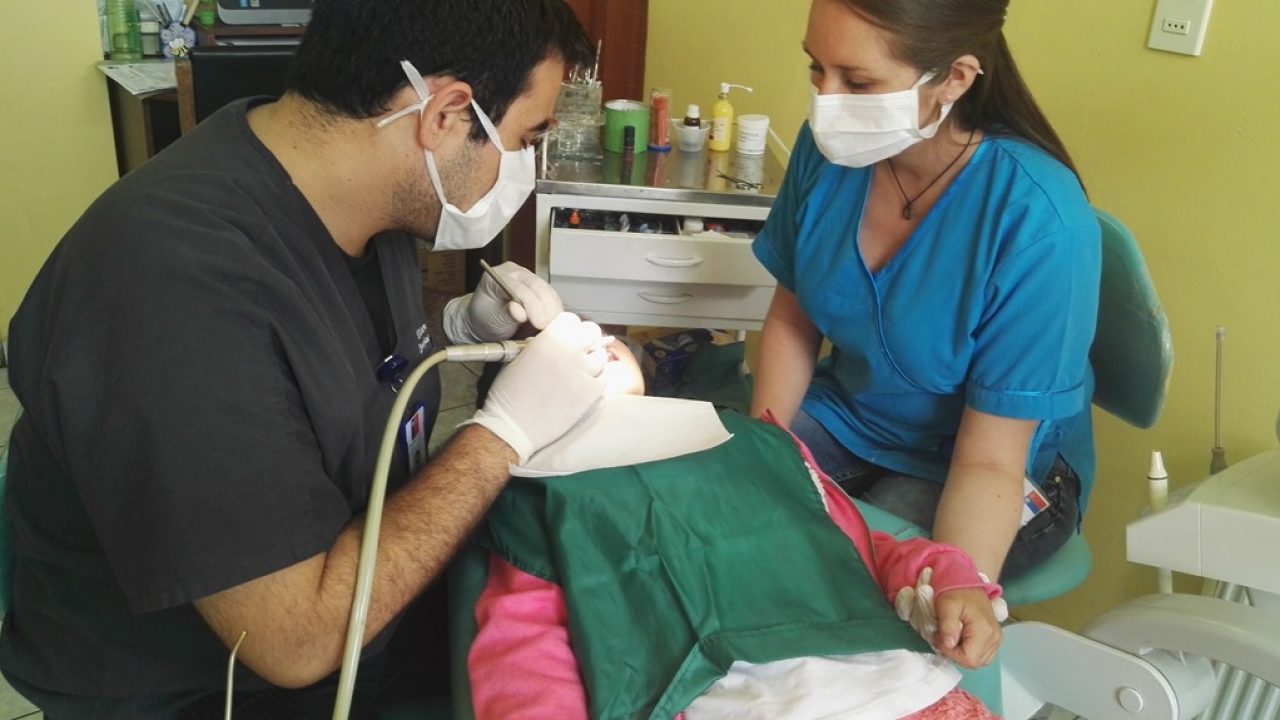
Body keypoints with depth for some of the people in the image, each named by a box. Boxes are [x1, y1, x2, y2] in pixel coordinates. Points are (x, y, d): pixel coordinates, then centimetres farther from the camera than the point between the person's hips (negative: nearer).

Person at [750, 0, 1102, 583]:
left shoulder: (1039, 222, -28)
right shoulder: (831, 147, -14)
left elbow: (988, 461, -24)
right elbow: (791, 319, 1)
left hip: (1003, 466, -4)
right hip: (843, 417, 5)